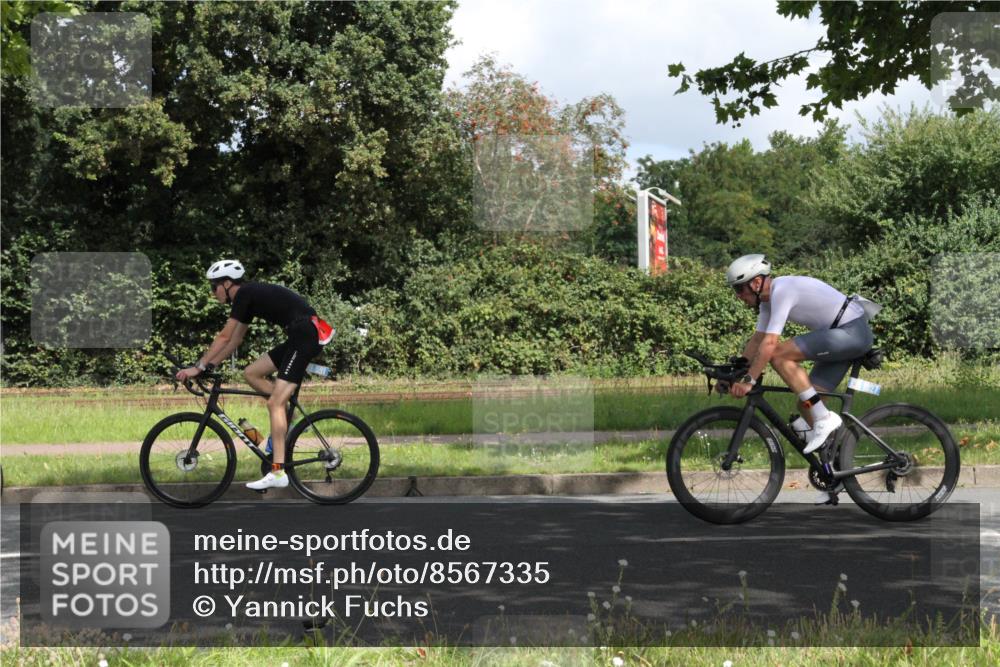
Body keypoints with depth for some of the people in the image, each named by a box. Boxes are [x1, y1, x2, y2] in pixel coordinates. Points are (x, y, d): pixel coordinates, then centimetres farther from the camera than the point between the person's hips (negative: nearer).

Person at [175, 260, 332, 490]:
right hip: (298, 338, 9)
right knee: (251, 373, 11)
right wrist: (210, 365, 20)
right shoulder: (249, 298, 19)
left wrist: (198, 366, -4)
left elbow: (224, 337, -10)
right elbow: (235, 340, 23)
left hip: (306, 335, -9)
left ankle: (278, 472, -15)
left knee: (274, 402, -12)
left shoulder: (244, 294, -8)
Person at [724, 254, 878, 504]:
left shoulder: (782, 291, -21)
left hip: (853, 332, -10)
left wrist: (749, 381, -25)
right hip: (841, 337, 10)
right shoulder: (768, 298, 9)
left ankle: (824, 419, -18)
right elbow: (756, 341, 15)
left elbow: (769, 344, -27)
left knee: (779, 355, -22)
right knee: (806, 404, 6)